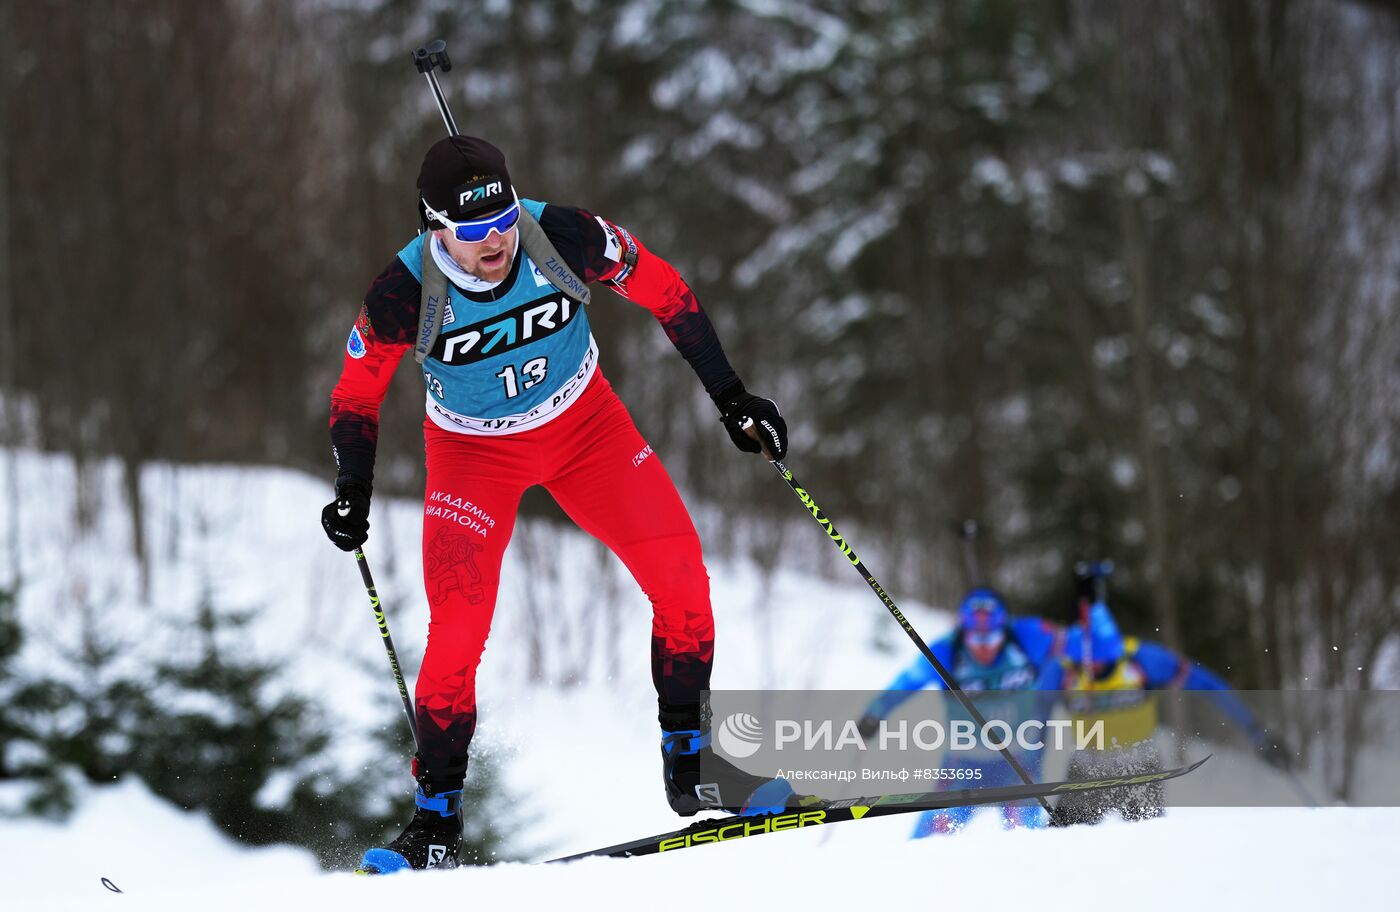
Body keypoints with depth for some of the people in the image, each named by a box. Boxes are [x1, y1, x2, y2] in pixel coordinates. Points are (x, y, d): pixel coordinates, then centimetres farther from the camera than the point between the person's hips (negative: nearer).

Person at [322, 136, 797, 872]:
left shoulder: (563, 237, -27)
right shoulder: (405, 295, -28)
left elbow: (663, 291, -10)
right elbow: (356, 396, -11)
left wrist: (730, 396, -8)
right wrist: (353, 494, -26)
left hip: (584, 422, 2)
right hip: (473, 451, -2)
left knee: (680, 580, -10)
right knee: (457, 636, -15)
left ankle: (691, 765, 7)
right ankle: (436, 820, 3)